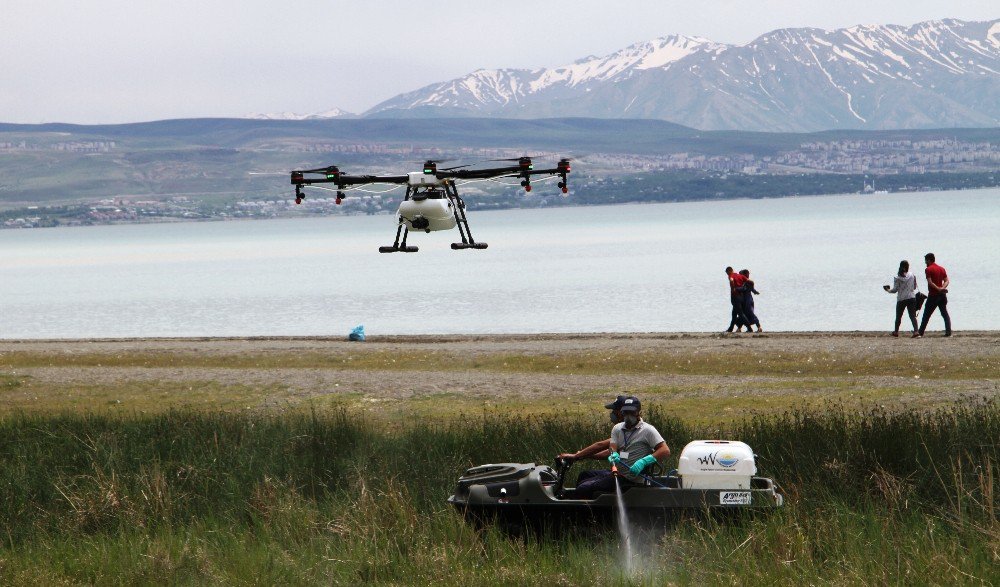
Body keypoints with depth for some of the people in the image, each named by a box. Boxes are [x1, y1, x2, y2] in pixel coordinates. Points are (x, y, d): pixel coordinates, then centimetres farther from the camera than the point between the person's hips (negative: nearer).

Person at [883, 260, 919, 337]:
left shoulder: (897, 277, -7)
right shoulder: (912, 275, -1)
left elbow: (895, 290, -6)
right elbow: (914, 287, 6)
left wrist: (888, 290, 13)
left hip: (901, 299, -1)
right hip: (911, 298, 1)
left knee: (898, 316, 15)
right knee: (913, 316, -3)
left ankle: (896, 331, 27)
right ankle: (916, 331, -19)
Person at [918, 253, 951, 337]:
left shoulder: (928, 269, -7)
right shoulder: (942, 269, 12)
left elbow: (930, 282, -18)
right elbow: (947, 281, 7)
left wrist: (938, 289, -14)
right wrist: (942, 288, -8)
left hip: (933, 296, -5)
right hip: (942, 295, 5)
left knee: (926, 315, 0)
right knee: (945, 314, 9)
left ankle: (920, 333, 1)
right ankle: (948, 332, 1)